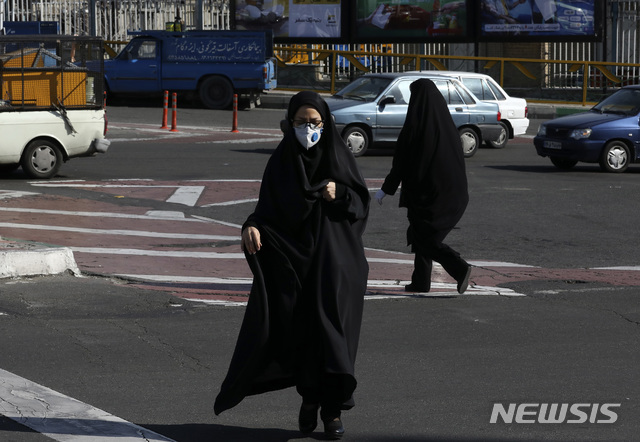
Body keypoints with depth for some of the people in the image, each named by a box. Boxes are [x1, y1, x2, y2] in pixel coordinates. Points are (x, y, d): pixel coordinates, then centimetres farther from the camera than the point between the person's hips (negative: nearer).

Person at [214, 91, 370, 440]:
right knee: (300, 329, 0)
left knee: (330, 325, -7)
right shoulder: (281, 161, 4)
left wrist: (339, 194, -15)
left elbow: (361, 201, 4)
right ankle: (310, 396, 22)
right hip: (293, 255, 1)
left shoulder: (338, 155, 2)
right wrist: (253, 226, -17)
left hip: (333, 256, -1)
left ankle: (333, 409, -2)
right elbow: (267, 207, 2)